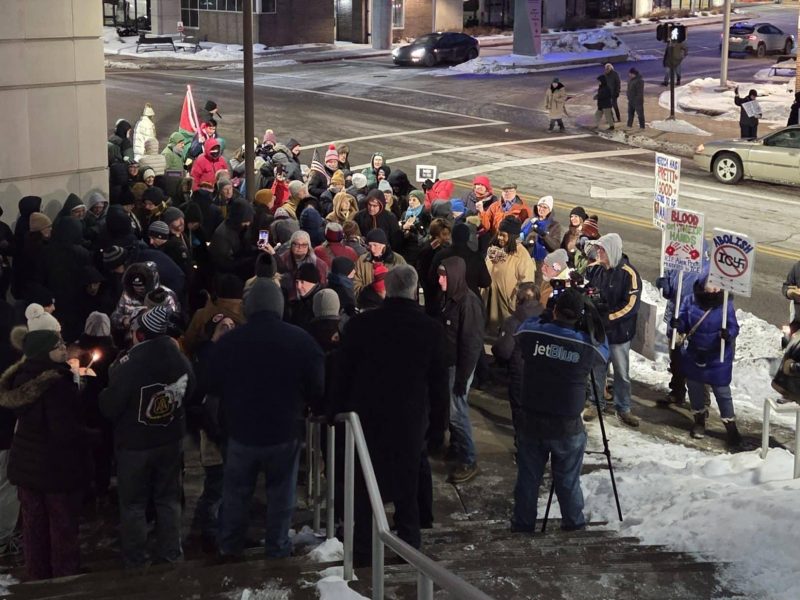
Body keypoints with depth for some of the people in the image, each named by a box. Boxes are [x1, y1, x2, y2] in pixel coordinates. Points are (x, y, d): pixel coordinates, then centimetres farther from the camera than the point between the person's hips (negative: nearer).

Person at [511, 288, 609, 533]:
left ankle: (522, 525, 26)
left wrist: (546, 315, 19)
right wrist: (593, 327, 9)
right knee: (568, 481, 14)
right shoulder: (587, 347, -14)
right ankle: (574, 525, 28)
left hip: (531, 423, 2)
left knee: (527, 478, 14)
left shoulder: (531, 333, -12)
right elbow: (604, 355, 9)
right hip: (567, 428, -1)